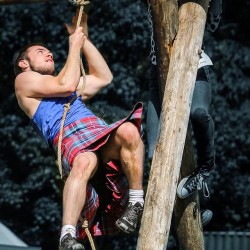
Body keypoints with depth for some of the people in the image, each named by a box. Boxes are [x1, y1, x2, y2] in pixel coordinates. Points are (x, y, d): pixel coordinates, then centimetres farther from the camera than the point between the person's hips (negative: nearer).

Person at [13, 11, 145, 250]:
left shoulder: (57, 84, 43)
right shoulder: (25, 80, 21)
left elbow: (103, 78, 42)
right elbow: (66, 84, 5)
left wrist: (84, 38, 41)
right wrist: (74, 45, 18)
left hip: (103, 133, 6)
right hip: (70, 138, -6)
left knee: (128, 131, -31)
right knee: (84, 162, -42)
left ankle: (136, 202, -21)